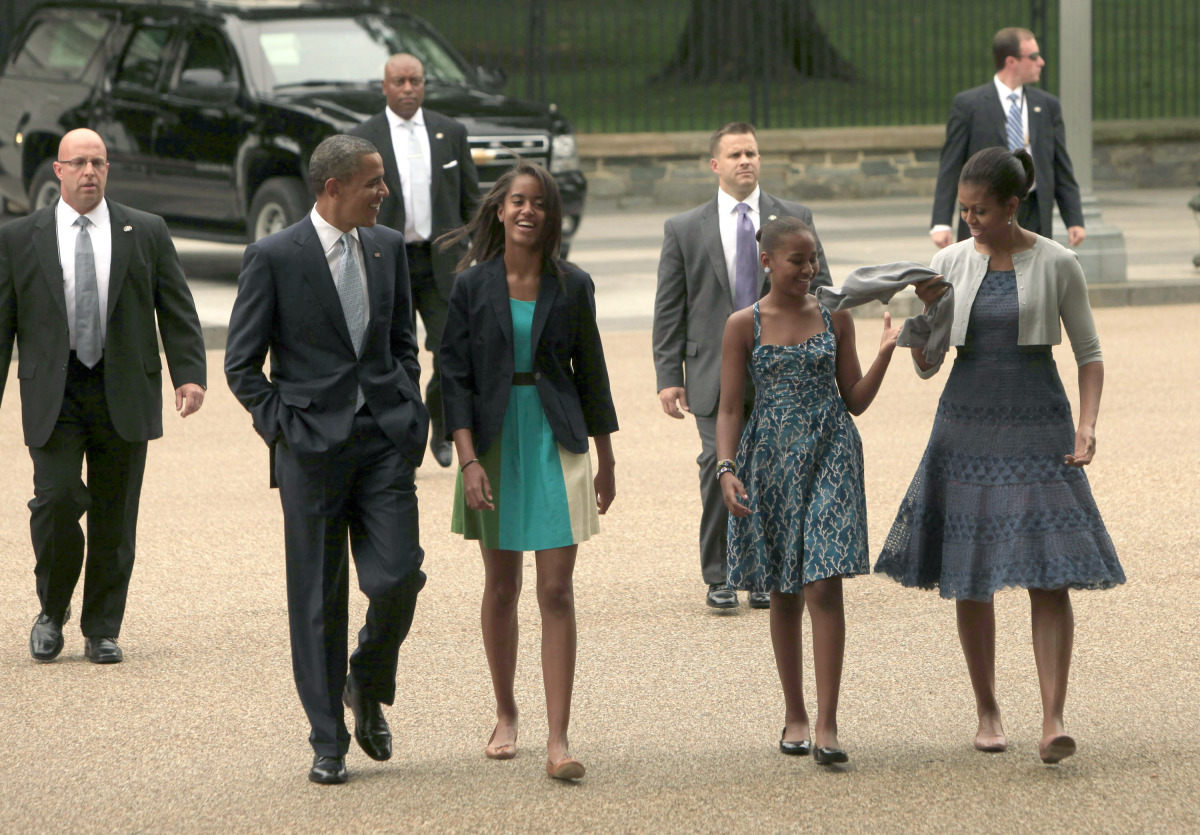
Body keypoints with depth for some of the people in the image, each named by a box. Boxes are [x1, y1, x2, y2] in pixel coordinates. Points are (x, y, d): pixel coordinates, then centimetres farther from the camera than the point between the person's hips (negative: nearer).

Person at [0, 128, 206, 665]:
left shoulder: (147, 233, 7)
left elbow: (177, 311, 5)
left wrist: (190, 375, -9)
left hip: (124, 393, 1)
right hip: (53, 394, -1)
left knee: (115, 514, 3)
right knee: (56, 500, -14)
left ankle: (102, 631, 14)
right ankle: (52, 612, 8)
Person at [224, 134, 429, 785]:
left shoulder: (388, 247, 9)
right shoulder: (274, 257, -6)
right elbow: (242, 364, -2)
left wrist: (409, 412, 9)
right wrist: (283, 428, -8)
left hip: (385, 440, 3)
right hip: (312, 446, -3)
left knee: (397, 577, -9)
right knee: (318, 598, 2)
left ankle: (368, 687, 19)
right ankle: (328, 740, 12)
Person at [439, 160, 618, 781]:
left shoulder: (572, 286, 2)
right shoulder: (473, 286, -1)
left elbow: (590, 373, 9)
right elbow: (455, 375, -4)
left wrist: (605, 461, 12)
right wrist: (469, 461, -13)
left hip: (556, 444, 0)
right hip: (494, 441, 0)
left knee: (556, 592, -7)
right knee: (501, 586, 11)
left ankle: (557, 741, -10)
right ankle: (505, 715, 29)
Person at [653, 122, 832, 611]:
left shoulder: (794, 219, 9)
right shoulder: (685, 230, 8)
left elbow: (820, 288, 13)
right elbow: (669, 310, 7)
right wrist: (669, 376, 0)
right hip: (715, 372, -1)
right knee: (720, 466, -9)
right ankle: (719, 578, 0)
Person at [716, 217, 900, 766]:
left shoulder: (835, 319, 5)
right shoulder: (744, 326, 1)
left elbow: (855, 401, 9)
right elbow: (729, 409, 1)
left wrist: (885, 352, -4)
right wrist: (726, 469, -12)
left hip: (829, 458, 0)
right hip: (771, 461, 0)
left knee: (825, 587, -11)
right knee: (783, 594, 8)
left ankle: (827, 725, -13)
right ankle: (794, 714, 23)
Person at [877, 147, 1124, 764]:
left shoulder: (1056, 265, -2)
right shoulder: (951, 263, 3)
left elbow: (1089, 354, 4)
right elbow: (925, 366, 5)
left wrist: (1086, 426, -8)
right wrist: (927, 310, -13)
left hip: (1038, 428, -2)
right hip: (967, 426, 3)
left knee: (1049, 575, -11)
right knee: (970, 578, 5)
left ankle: (1052, 720, -14)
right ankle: (987, 712, 19)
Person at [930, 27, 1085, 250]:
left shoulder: (1047, 105, 11)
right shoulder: (968, 104, 0)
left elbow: (1062, 170, 13)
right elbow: (950, 168, -2)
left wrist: (1074, 220, 5)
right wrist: (941, 223, -10)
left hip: (1034, 220, 3)